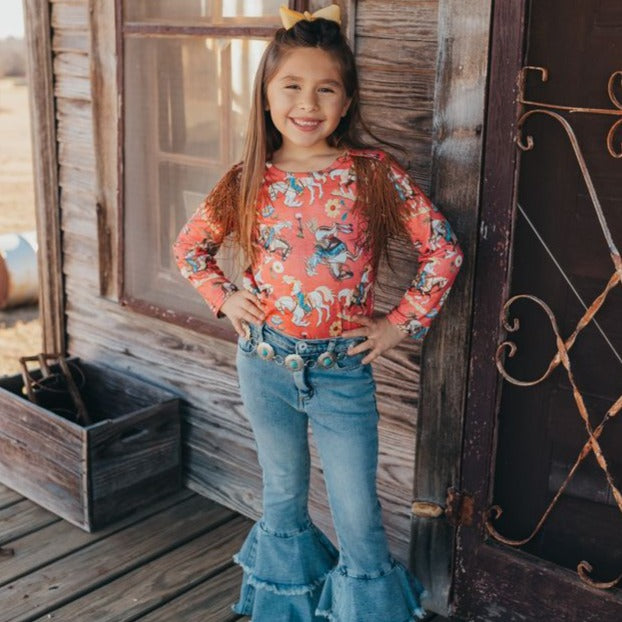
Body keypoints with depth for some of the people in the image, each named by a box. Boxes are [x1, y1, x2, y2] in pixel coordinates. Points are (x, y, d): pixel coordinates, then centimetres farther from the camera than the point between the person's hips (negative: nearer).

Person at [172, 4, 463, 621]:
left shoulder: (373, 174, -9)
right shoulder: (249, 181, -2)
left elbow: (442, 247, -4)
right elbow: (189, 246, 13)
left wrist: (402, 322, -5)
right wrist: (224, 297, 0)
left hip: (342, 369, -2)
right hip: (264, 362, 3)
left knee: (358, 517, 4)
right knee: (283, 498, 20)